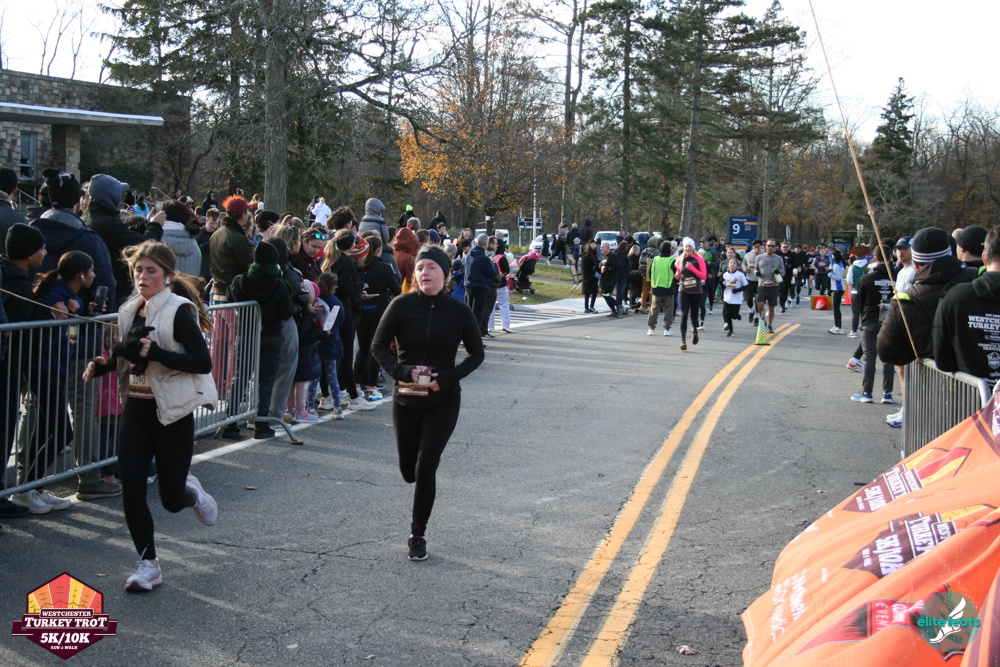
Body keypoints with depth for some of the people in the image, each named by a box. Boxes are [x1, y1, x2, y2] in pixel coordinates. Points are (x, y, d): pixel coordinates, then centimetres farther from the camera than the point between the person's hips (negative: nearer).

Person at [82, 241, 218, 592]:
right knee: (131, 489, -3)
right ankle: (148, 565, 11)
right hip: (136, 412, 6)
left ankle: (191, 492, 39)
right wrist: (103, 364, 2)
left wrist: (156, 352, -28)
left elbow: (202, 362, -21)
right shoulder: (130, 311, 8)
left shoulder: (178, 312, -13)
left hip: (172, 415, -6)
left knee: (171, 499, 2)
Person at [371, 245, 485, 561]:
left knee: (425, 468, -9)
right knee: (408, 470, 10)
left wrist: (447, 378, -12)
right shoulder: (402, 306, -7)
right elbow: (379, 347, -2)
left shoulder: (458, 311, -6)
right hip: (406, 398, 1)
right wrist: (403, 372, -19)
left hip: (443, 401, -1)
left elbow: (476, 354, 3)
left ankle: (418, 534, 10)